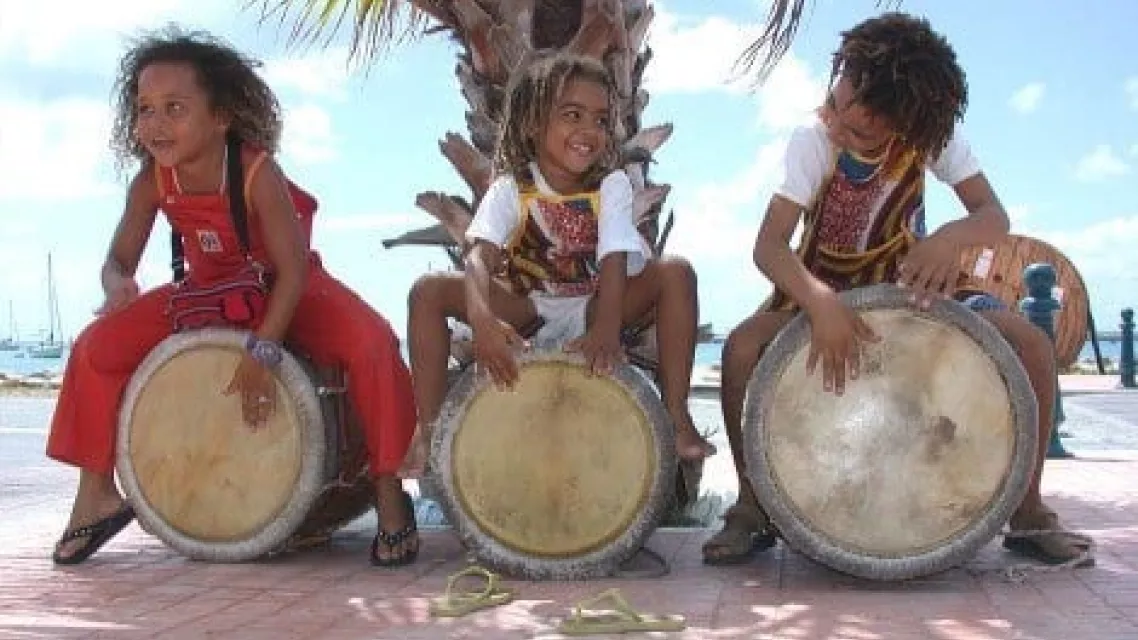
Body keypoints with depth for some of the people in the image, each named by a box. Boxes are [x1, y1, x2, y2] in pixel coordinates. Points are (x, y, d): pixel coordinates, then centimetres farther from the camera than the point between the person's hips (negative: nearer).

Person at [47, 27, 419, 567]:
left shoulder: (257, 172, -29)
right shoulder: (152, 181, -16)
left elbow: (292, 270, -28)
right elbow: (119, 260, -8)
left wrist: (262, 351, -35)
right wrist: (117, 286, -34)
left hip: (287, 289, -4)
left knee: (371, 342, -32)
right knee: (96, 346, -10)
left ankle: (389, 492, -16)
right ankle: (97, 493, 8)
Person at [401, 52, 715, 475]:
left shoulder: (612, 185, -15)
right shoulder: (511, 187, -16)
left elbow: (614, 261, -30)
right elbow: (481, 255, -32)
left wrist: (606, 328, -50)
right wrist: (482, 319, -54)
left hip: (595, 303, 0)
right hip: (526, 305, 0)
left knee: (676, 273, -27)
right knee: (428, 290, -23)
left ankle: (677, 415, -23)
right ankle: (427, 428, -17)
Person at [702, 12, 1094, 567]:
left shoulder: (931, 134, -17)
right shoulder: (812, 143, -23)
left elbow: (994, 215, -18)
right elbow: (768, 245, -33)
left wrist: (953, 236, -42)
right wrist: (821, 303, -52)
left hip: (908, 288, 2)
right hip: (822, 288, -1)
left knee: (1031, 345, -19)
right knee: (742, 347, -31)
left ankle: (1027, 511, -1)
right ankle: (752, 506, -13)